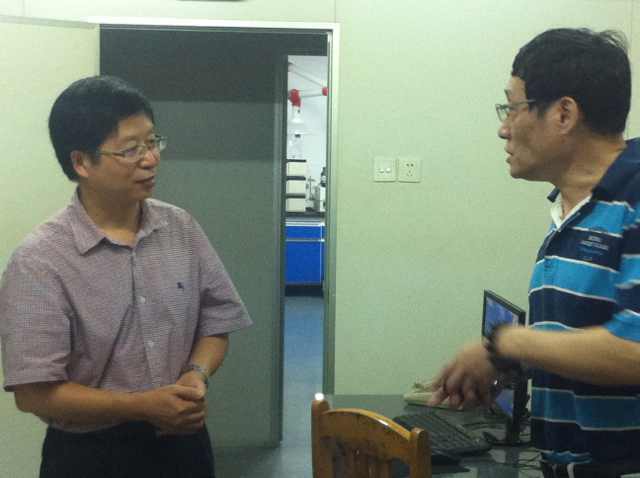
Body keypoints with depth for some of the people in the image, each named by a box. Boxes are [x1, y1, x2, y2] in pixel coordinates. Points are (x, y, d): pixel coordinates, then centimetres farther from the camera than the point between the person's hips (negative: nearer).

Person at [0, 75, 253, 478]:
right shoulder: (40, 261, -16)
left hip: (183, 443, 4)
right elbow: (34, 393, -17)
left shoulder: (182, 228, -1)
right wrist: (143, 406, -22)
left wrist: (197, 374, -12)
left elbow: (215, 321, 7)